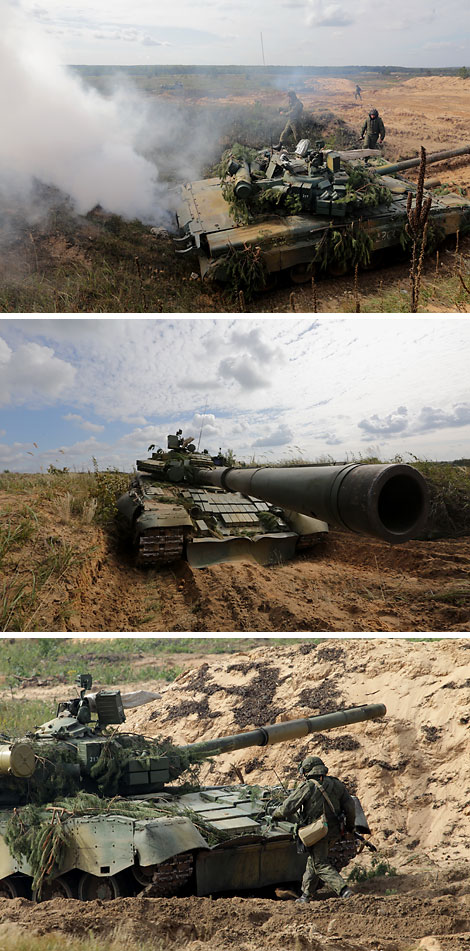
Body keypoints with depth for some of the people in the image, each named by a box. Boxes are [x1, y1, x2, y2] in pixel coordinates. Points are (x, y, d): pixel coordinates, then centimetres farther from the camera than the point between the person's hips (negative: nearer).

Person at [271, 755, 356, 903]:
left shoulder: (307, 787, -11)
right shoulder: (336, 784, 5)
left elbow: (286, 809, -12)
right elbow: (350, 807, 5)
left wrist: (274, 814, 8)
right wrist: (350, 827, 20)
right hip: (334, 832, 7)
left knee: (321, 865, 1)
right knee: (313, 860, 21)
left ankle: (343, 890, -14)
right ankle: (306, 894, 26)